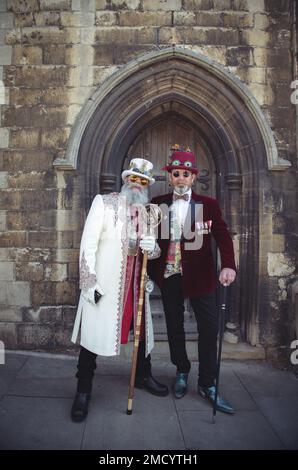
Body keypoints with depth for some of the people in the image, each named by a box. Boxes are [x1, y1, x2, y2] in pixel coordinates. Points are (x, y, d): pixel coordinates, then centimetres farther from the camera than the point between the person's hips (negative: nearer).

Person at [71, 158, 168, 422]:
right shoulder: (104, 203, -3)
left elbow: (155, 250, 10)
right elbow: (88, 243, -9)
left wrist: (153, 247, -15)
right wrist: (90, 282, -15)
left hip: (136, 283, 5)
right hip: (104, 283, -5)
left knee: (142, 329, 15)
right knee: (94, 332, 2)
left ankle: (143, 375, 39)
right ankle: (84, 390, 20)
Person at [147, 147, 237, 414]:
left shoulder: (208, 205, -2)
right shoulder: (157, 205, 3)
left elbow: (222, 236, -11)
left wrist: (229, 266, -27)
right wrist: (150, 272, -1)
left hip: (200, 276, -1)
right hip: (169, 275, 2)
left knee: (209, 327, 2)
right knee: (174, 327, 14)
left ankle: (207, 384, 20)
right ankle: (182, 372, 37)